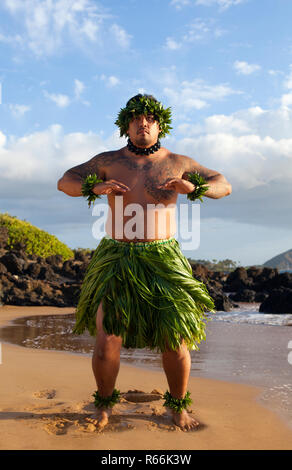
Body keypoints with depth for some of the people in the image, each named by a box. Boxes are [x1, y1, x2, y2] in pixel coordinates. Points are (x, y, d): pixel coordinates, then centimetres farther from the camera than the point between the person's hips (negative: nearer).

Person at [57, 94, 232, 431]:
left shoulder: (177, 163, 4)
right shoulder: (109, 161, 4)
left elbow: (224, 186, 5)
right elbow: (65, 182, 3)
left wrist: (193, 187, -19)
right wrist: (96, 188, -19)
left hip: (162, 261, 0)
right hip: (117, 261, 0)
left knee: (175, 341, -2)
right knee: (107, 343, -7)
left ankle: (177, 404, 25)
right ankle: (104, 402, 22)